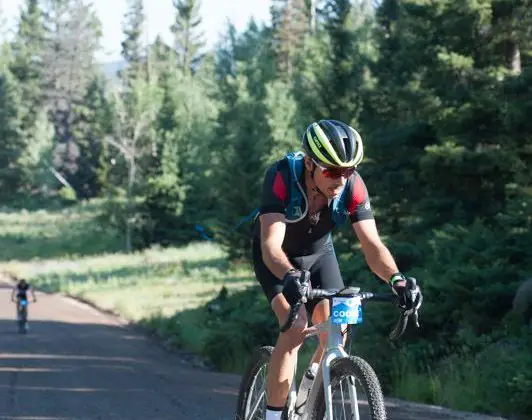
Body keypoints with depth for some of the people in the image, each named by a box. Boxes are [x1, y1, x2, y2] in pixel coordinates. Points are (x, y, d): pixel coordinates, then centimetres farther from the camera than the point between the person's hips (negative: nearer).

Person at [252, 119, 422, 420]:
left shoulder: (353, 186, -27)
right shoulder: (282, 177, -36)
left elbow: (372, 243, -30)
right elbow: (271, 244, -44)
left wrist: (396, 279, -49)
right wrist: (290, 276, -64)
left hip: (319, 254, 3)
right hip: (277, 260, -3)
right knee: (296, 328, -24)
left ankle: (311, 385, 16)